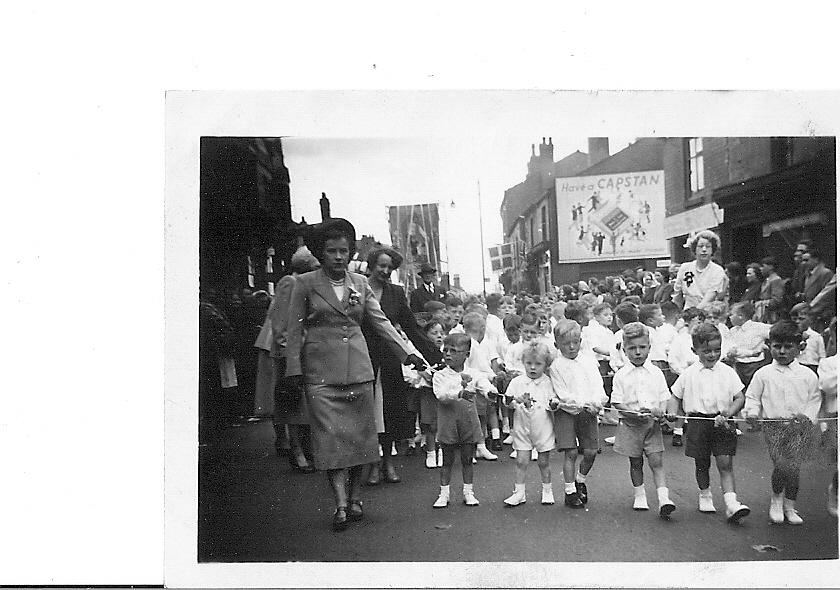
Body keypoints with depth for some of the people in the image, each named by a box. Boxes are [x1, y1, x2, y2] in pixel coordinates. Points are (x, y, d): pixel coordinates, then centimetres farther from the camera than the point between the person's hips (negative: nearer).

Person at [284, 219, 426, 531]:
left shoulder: (360, 283, 9)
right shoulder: (305, 283, 0)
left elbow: (381, 322, 7)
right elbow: (295, 330, 2)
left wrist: (409, 353, -2)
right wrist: (295, 371, -3)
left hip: (358, 368, 3)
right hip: (321, 371, -3)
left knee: (359, 433, 6)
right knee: (331, 437, -6)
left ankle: (354, 498, 18)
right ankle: (341, 505, -4)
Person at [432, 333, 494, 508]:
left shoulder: (474, 374, 3)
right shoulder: (440, 376, -2)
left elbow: (486, 387, -11)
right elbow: (441, 395, -19)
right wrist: (460, 393, -35)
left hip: (469, 422, 1)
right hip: (448, 423, -1)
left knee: (467, 459, 10)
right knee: (447, 459, 7)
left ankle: (468, 492, 22)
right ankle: (444, 493, 17)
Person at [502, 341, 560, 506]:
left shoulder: (548, 383, -3)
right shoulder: (517, 382, -1)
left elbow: (552, 406, -2)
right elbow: (508, 402, -2)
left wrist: (554, 404, -24)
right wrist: (518, 400, -21)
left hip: (543, 429, 0)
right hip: (522, 428, 1)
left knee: (543, 462, 10)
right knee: (521, 461, 0)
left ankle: (547, 491, 26)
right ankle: (519, 493, 10)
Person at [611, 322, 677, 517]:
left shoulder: (656, 373, 3)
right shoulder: (621, 375, -2)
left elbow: (664, 398, 7)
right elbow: (616, 402, -4)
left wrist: (659, 410, -14)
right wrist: (633, 413, -19)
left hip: (652, 423, 0)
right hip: (630, 425, 0)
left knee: (656, 461, -6)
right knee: (636, 462, 9)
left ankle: (663, 498, -8)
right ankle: (639, 496, 23)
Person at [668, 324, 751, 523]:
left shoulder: (727, 372, 2)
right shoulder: (688, 374, 2)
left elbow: (740, 398, 1)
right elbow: (675, 396, 11)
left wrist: (728, 413, -15)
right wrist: (672, 414, -5)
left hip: (722, 423, -1)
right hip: (697, 422, 1)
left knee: (725, 463, -7)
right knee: (702, 464, 12)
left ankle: (731, 503, -10)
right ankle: (705, 495, 33)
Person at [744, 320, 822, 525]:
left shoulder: (807, 375, 8)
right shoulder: (763, 374, 5)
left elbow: (814, 399, 12)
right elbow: (752, 397, 10)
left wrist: (807, 416, -4)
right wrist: (752, 412, -7)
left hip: (799, 426, 1)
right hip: (773, 426, -1)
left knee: (794, 466, -6)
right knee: (782, 464, -16)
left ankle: (790, 505, 14)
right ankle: (776, 499, 9)